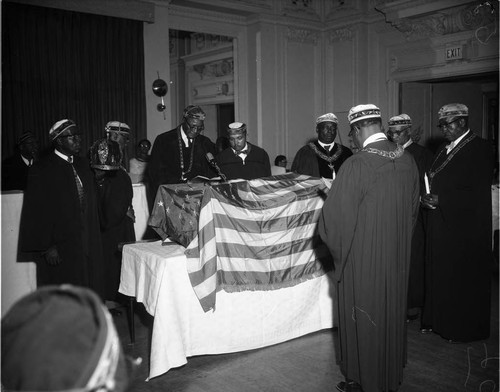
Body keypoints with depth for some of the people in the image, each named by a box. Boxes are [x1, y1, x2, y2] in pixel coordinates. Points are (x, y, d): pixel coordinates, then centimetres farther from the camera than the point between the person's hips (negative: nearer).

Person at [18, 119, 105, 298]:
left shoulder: (83, 164, 11)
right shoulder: (42, 169, -9)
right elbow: (37, 211, -10)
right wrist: (47, 247, -14)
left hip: (88, 243, 6)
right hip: (59, 248, -6)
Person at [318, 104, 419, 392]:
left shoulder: (357, 165, -23)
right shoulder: (407, 160, -2)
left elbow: (336, 217, -18)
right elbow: (413, 208, 9)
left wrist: (339, 248, 0)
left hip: (363, 258, -6)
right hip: (398, 254, 6)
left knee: (363, 318, 10)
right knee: (393, 313, 20)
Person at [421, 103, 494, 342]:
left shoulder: (479, 149, -12)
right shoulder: (444, 151, 13)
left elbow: (478, 194, -18)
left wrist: (440, 200, -21)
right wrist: (429, 198, -2)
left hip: (465, 229, -7)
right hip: (441, 225, 7)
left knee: (463, 279, 4)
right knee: (439, 275, 12)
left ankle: (465, 329, 19)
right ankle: (439, 321, 26)